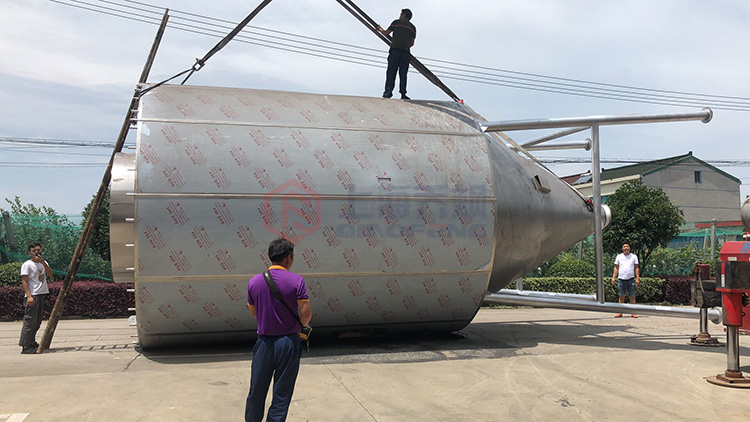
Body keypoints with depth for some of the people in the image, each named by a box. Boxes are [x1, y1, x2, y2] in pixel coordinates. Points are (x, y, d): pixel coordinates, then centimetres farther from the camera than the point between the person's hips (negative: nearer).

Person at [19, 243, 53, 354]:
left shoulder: (44, 263, 15)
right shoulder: (27, 265, -5)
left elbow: (50, 274, 0)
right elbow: (24, 281, -10)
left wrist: (43, 262, -13)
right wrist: (29, 296, -19)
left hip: (42, 295, 7)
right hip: (32, 296, -7)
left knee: (37, 322, 12)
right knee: (30, 321, -10)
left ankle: (31, 342, 22)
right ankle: (25, 346, -8)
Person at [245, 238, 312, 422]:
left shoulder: (254, 282, -2)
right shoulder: (296, 280, -12)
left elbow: (253, 313, 9)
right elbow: (306, 313, -14)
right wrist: (301, 325, 7)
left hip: (264, 343, 2)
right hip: (289, 343, -2)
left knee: (257, 390, 17)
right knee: (282, 393, 10)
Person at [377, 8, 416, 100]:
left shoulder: (396, 22, 10)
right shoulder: (413, 27, 19)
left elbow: (386, 33, 15)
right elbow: (412, 43, 14)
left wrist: (380, 29, 36)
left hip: (395, 49, -2)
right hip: (406, 52, 3)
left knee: (391, 72, -5)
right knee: (403, 73, 1)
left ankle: (388, 92, -16)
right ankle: (403, 93, -9)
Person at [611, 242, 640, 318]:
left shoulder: (634, 256, 9)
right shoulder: (619, 257, 12)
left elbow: (636, 268, 6)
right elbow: (616, 268, 11)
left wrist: (637, 278, -4)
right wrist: (613, 277, 1)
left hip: (631, 279, -1)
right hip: (621, 279, 1)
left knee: (632, 297, -1)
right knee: (621, 296, 3)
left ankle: (633, 313, 3)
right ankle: (620, 313, 6)